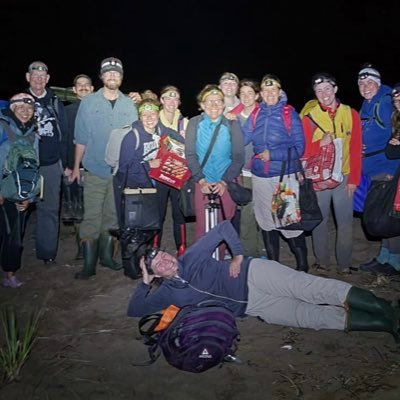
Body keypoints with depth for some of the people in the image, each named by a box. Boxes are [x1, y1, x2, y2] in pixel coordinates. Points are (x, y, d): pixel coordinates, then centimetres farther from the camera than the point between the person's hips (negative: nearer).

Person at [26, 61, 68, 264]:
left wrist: (65, 163, 5)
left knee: (49, 209, 4)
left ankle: (47, 252, 14)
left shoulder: (55, 103, 9)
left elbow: (63, 135, 9)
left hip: (51, 165, 1)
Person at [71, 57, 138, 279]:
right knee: (91, 216, -2)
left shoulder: (129, 105, 6)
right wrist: (76, 166, 1)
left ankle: (106, 255, 24)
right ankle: (89, 263, 6)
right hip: (95, 170, -2)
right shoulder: (88, 102, 1)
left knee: (113, 215, 11)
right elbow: (81, 138, 2)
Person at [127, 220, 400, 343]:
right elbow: (134, 310, 10)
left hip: (253, 274, -1)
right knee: (314, 316, -14)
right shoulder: (168, 292, 9)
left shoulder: (191, 257, 7)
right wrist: (145, 281, 5)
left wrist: (238, 255, -4)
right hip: (250, 306, 1)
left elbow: (224, 227, 8)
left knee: (319, 290, -22)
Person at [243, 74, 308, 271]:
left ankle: (302, 264, 12)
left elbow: (299, 148, -7)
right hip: (260, 176, 4)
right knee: (266, 221, 12)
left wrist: (272, 155, -14)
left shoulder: (289, 114, -4)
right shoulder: (256, 114, 8)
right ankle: (272, 262, 28)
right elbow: (241, 139, -1)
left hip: (285, 176, -4)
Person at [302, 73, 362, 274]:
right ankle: (321, 261, 21)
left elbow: (356, 149, 3)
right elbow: (303, 151, -2)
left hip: (343, 177, 1)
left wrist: (353, 179, -1)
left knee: (345, 222, 4)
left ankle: (344, 264, 17)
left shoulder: (351, 114, 3)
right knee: (319, 220, 8)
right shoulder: (309, 118, -1)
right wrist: (320, 143, -20)